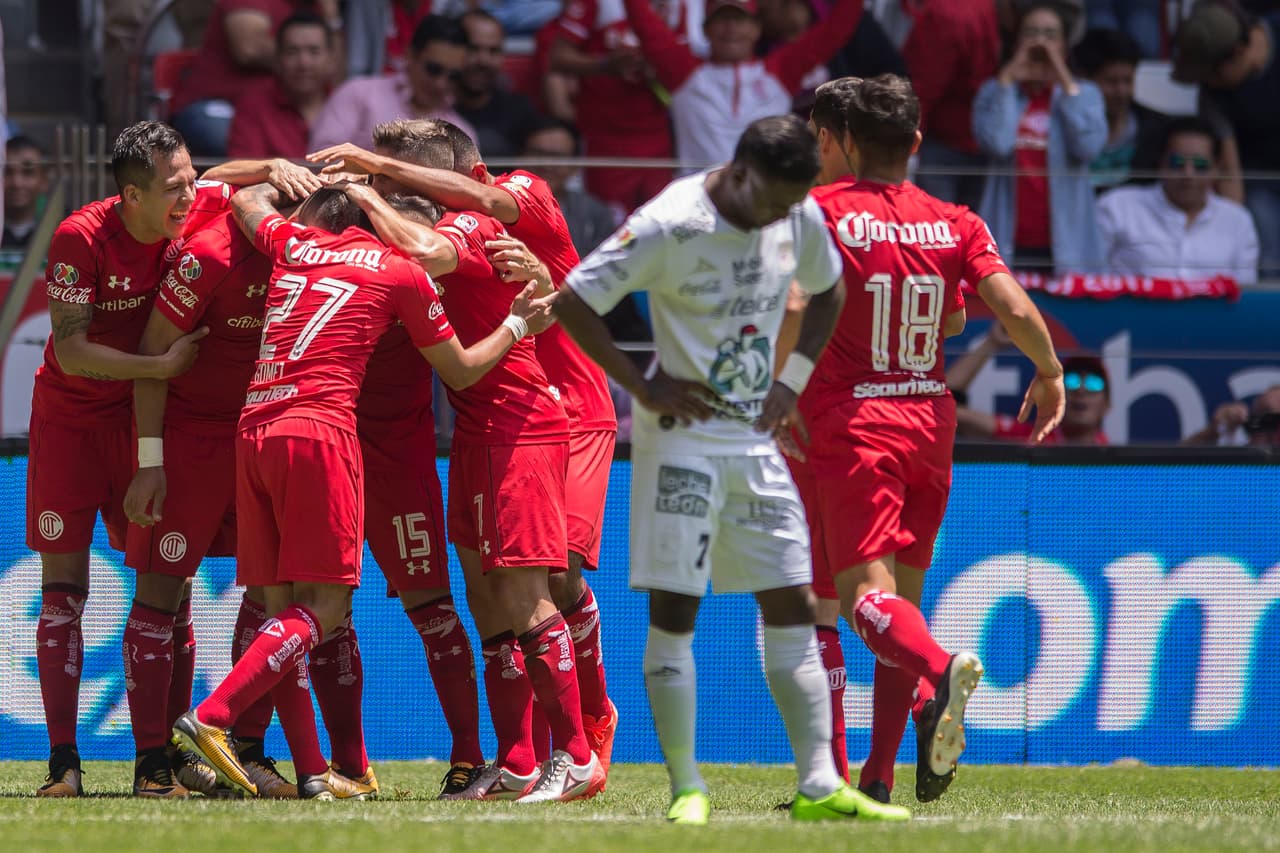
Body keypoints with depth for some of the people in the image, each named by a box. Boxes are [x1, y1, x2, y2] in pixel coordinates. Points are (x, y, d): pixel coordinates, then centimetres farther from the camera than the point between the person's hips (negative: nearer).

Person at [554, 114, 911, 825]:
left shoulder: (800, 218, 1)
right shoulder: (670, 226, -17)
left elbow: (828, 291, 22)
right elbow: (572, 303, -14)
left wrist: (792, 382, 10)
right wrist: (643, 386, -14)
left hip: (757, 438, 6)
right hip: (684, 437, -6)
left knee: (793, 607, 2)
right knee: (674, 610, -6)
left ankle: (819, 785, 2)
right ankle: (687, 789, -1)